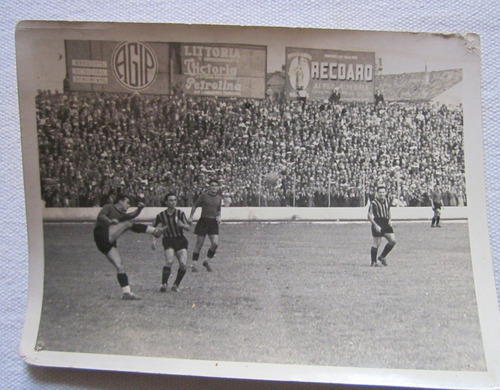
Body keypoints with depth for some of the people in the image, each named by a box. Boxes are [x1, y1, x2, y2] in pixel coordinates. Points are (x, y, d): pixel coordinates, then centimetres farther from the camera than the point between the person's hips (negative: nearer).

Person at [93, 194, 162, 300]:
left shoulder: (121, 215, 28)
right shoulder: (109, 207, 7)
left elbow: (132, 215, 9)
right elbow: (100, 216, -13)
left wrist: (139, 209, -10)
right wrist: (110, 221, -33)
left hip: (109, 242, 8)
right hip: (102, 235, -8)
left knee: (119, 266, 1)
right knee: (128, 224, -18)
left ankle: (126, 293, 0)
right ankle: (154, 231, -17)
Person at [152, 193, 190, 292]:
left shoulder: (180, 213, 0)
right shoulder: (161, 215, 1)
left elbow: (188, 228, -5)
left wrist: (182, 225, -26)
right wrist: (154, 240, -2)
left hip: (180, 240, 1)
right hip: (168, 240, -1)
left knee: (183, 264, -12)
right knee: (169, 261, -25)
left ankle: (176, 285, 7)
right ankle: (163, 284, -15)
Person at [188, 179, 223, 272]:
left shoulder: (219, 198, 7)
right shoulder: (204, 195, -5)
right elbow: (195, 206, 3)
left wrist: (218, 217, 1)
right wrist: (190, 217, 0)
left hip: (213, 222, 3)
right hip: (203, 221, -3)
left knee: (215, 243, -9)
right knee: (199, 244, 0)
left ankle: (207, 261, 11)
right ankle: (194, 264, 10)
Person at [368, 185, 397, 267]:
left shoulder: (387, 201, 9)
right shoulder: (374, 203, -12)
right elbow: (369, 215, -13)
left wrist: (389, 220, 8)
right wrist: (376, 225, -20)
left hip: (386, 224, 6)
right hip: (377, 224, -6)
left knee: (393, 241, -1)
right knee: (376, 243, -4)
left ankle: (382, 257, 15)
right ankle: (373, 262, 10)